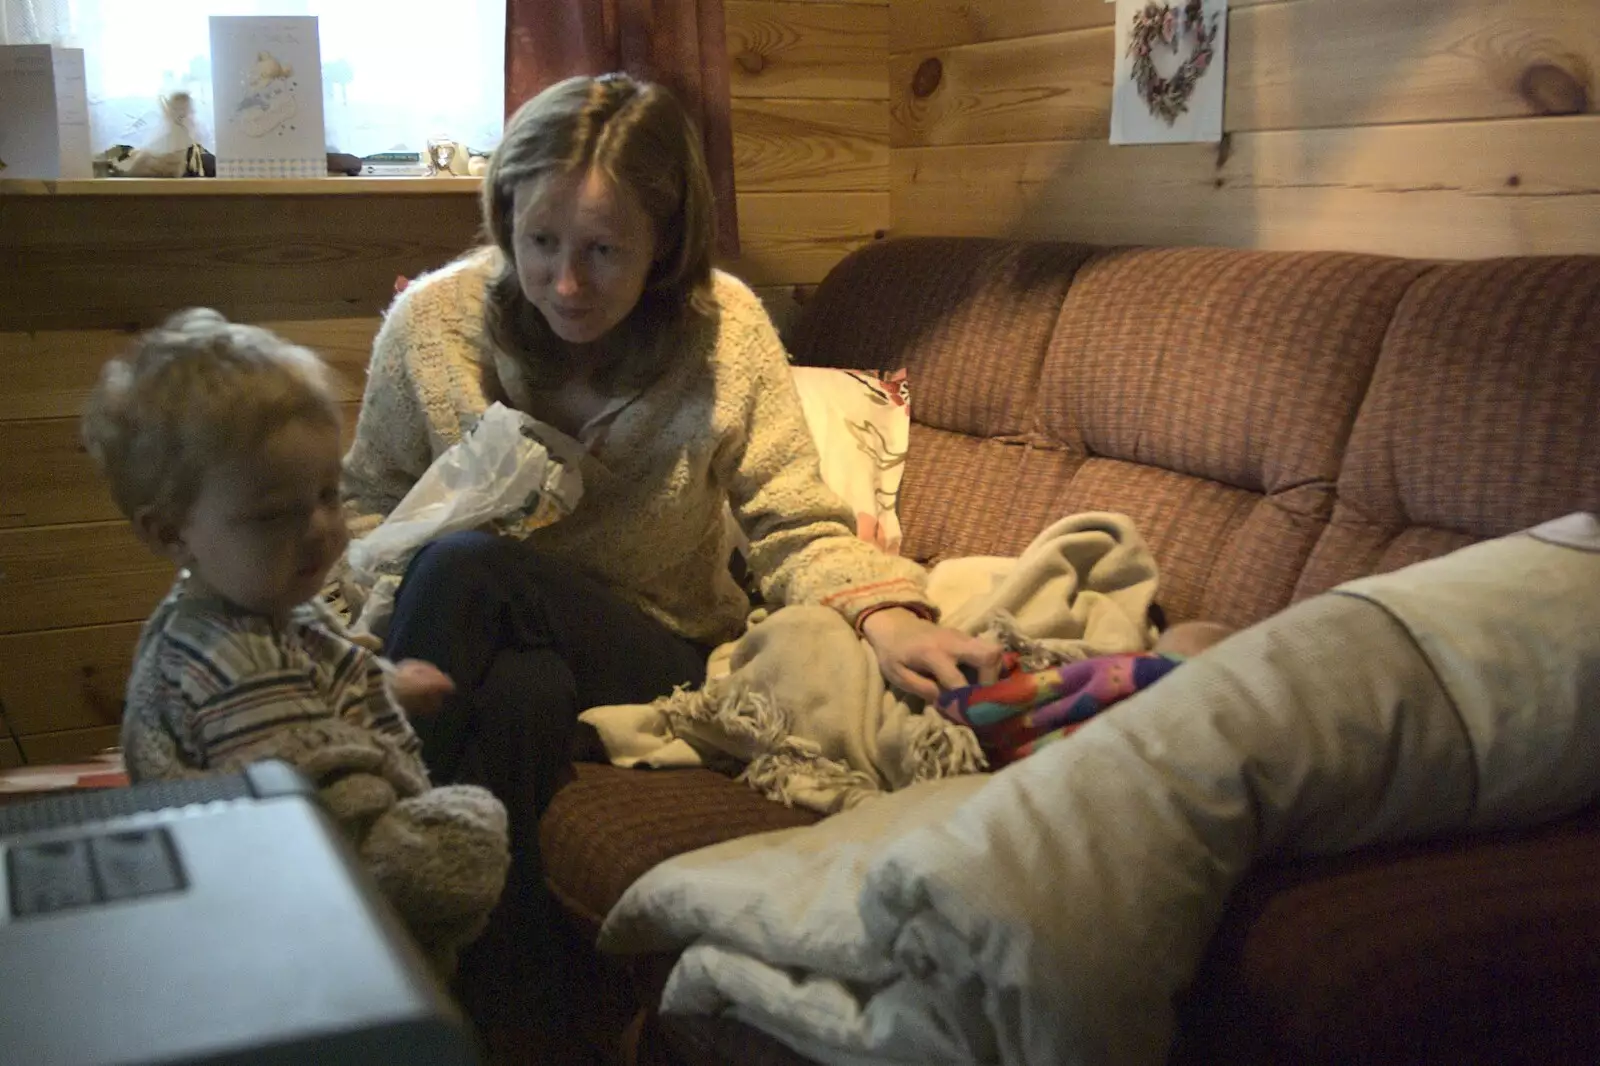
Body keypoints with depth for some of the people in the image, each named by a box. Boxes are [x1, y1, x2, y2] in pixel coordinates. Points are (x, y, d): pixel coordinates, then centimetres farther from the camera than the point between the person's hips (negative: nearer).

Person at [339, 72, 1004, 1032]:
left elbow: (798, 529, -4)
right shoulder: (433, 320, -4)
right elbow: (368, 505, 9)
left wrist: (885, 618, -25)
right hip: (503, 654, 2)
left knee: (464, 567, -31)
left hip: (661, 659, -1)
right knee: (523, 690, -36)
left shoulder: (725, 329, -7)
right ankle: (505, 982, -17)